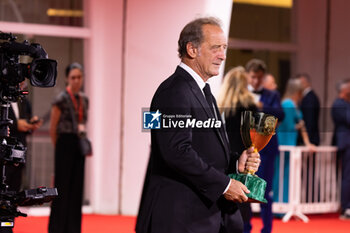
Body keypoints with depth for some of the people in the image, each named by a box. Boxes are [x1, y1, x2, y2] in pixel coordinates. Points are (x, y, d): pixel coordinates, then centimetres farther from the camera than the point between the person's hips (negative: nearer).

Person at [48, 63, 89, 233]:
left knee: (76, 187, 6)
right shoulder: (61, 99, -8)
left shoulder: (84, 99, 11)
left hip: (79, 145, 6)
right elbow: (53, 128, -5)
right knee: (63, 185, -4)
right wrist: (59, 148, 3)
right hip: (65, 144, -6)